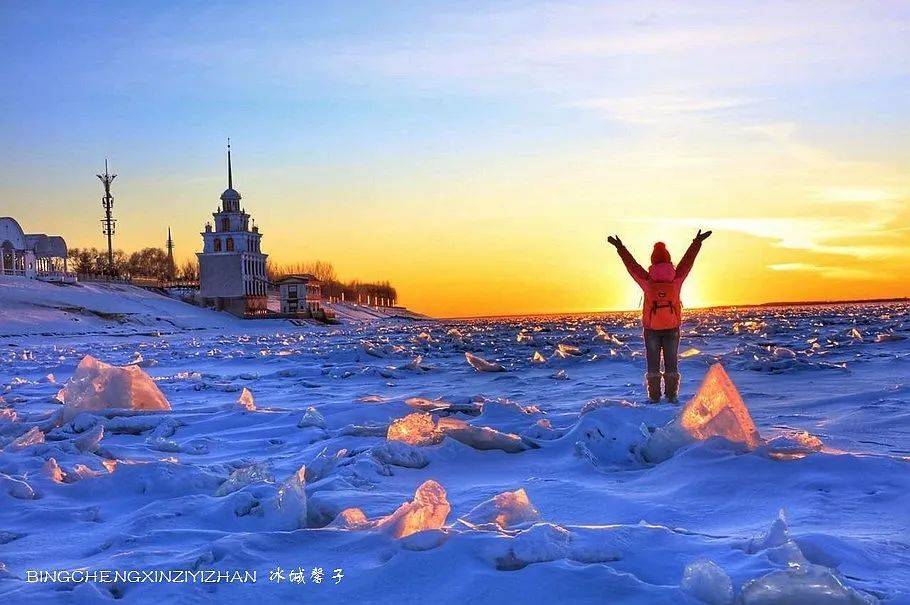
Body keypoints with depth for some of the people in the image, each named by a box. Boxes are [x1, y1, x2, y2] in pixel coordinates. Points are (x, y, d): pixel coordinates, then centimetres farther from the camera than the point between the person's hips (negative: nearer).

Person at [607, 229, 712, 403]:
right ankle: (672, 395, 7)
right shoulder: (676, 280, -9)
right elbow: (688, 260, 1)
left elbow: (631, 264, -3)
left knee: (653, 364, 6)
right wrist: (697, 242, 11)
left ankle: (654, 396, 5)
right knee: (672, 364, 8)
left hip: (651, 328, -1)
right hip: (673, 328, 1)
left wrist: (620, 247, 7)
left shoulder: (647, 281, -11)